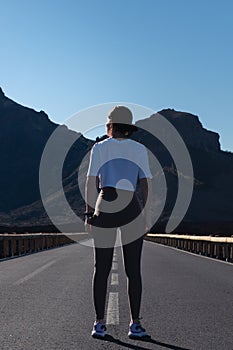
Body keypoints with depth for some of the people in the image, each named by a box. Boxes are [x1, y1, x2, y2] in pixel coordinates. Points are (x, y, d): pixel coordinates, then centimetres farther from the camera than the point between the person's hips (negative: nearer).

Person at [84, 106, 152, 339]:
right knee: (133, 270, 5)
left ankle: (99, 323, 6)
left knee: (101, 268, 5)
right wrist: (147, 215, 7)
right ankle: (135, 324, 5)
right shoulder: (139, 149, 7)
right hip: (132, 210, 0)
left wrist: (89, 213, 4)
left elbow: (91, 183, -1)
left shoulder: (99, 148, 4)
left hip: (104, 208, 0)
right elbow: (146, 185, 2)